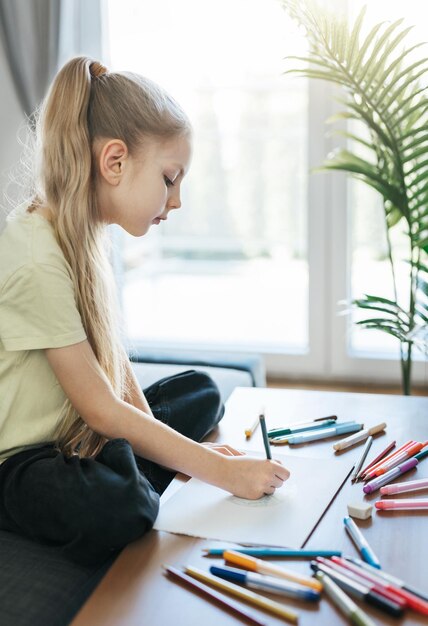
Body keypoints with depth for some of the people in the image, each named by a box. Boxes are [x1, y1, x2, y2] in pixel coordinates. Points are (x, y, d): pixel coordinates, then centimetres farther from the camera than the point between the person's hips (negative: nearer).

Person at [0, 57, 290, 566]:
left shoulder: (84, 236, 4)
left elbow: (114, 361, 2)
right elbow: (100, 409, -24)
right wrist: (220, 470, -20)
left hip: (76, 434, 9)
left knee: (202, 391, 15)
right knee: (116, 509, -37)